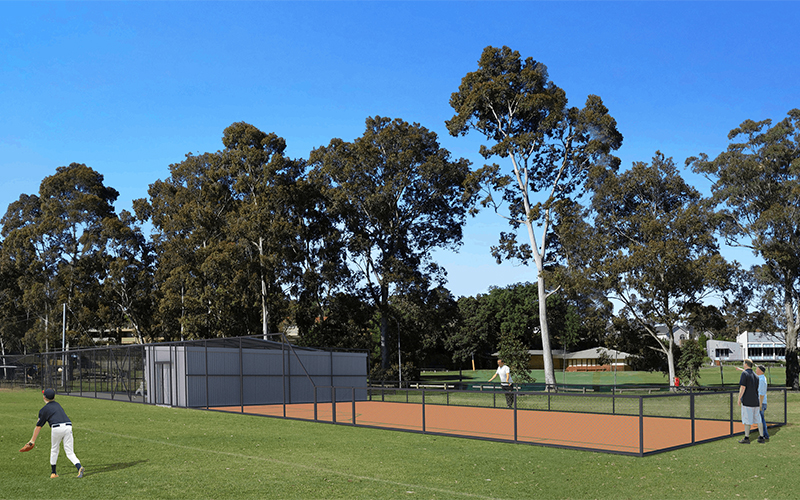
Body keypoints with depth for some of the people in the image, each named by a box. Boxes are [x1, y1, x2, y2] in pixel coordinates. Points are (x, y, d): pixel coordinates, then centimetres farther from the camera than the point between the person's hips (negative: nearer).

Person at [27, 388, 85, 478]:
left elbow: (38, 426, 9)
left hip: (57, 428, -4)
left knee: (54, 450, 20)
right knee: (69, 452, 5)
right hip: (68, 426, 4)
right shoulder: (58, 405, 27)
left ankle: (53, 473, 24)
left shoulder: (44, 409, 10)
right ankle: (79, 466, -19)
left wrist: (33, 441, 14)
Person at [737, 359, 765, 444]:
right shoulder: (755, 376, 13)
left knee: (747, 420, -3)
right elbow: (756, 389, 17)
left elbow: (743, 387, -15)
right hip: (755, 401, 7)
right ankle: (761, 437, 13)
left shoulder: (744, 373, -9)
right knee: (758, 419, 10)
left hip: (747, 401, -7)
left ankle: (746, 438, 0)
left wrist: (739, 399, -10)